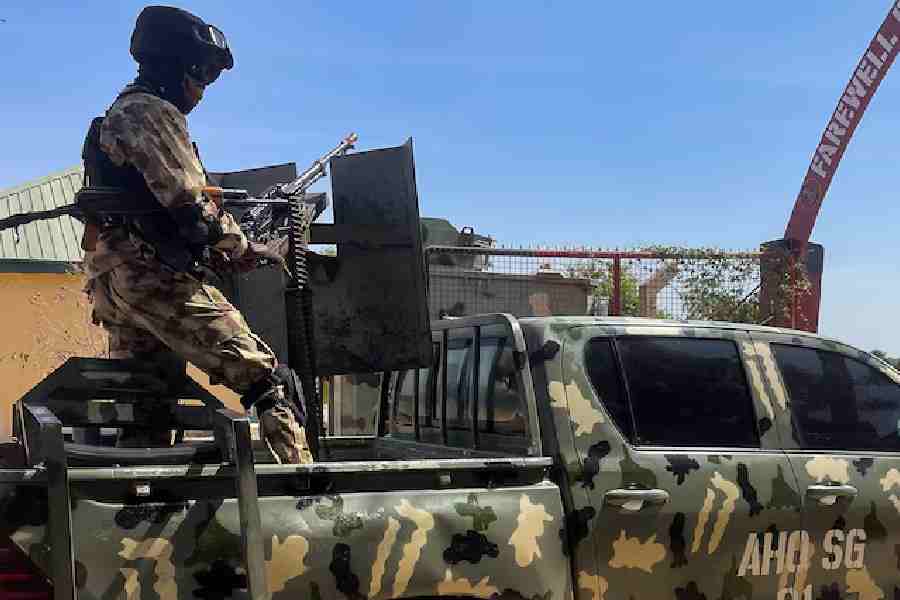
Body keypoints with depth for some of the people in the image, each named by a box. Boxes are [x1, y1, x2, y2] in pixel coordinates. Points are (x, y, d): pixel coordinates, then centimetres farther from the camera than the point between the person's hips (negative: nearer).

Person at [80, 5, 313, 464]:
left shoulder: (121, 112, 26)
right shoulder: (153, 112, -6)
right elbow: (190, 202, -14)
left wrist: (220, 249, 17)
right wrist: (242, 249, -1)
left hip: (116, 280, 10)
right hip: (156, 277, -10)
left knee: (145, 415, 11)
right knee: (267, 379, -12)